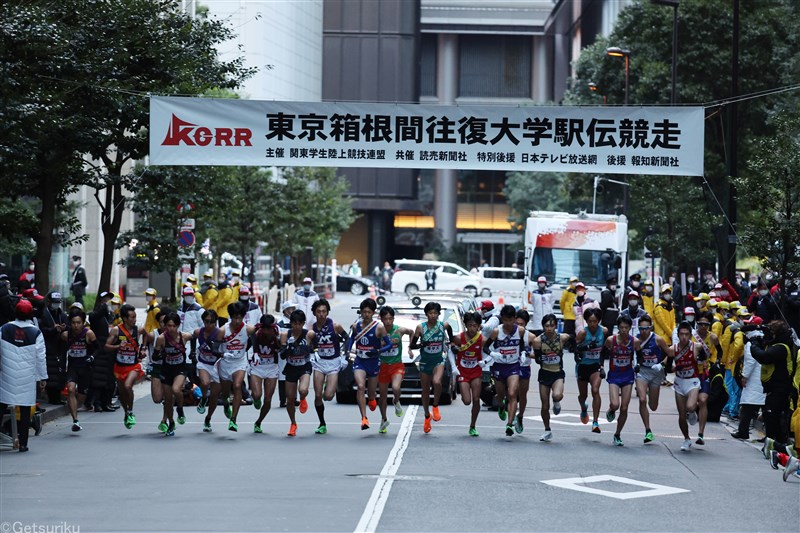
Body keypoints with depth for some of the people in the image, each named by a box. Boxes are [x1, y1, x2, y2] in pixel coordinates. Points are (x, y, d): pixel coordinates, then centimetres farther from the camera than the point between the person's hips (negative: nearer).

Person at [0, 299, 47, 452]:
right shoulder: (36, 333, -6)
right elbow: (41, 358, -3)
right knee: (25, 411, 4)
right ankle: (23, 443, 5)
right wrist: (43, 378, 5)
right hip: (27, 378, -1)